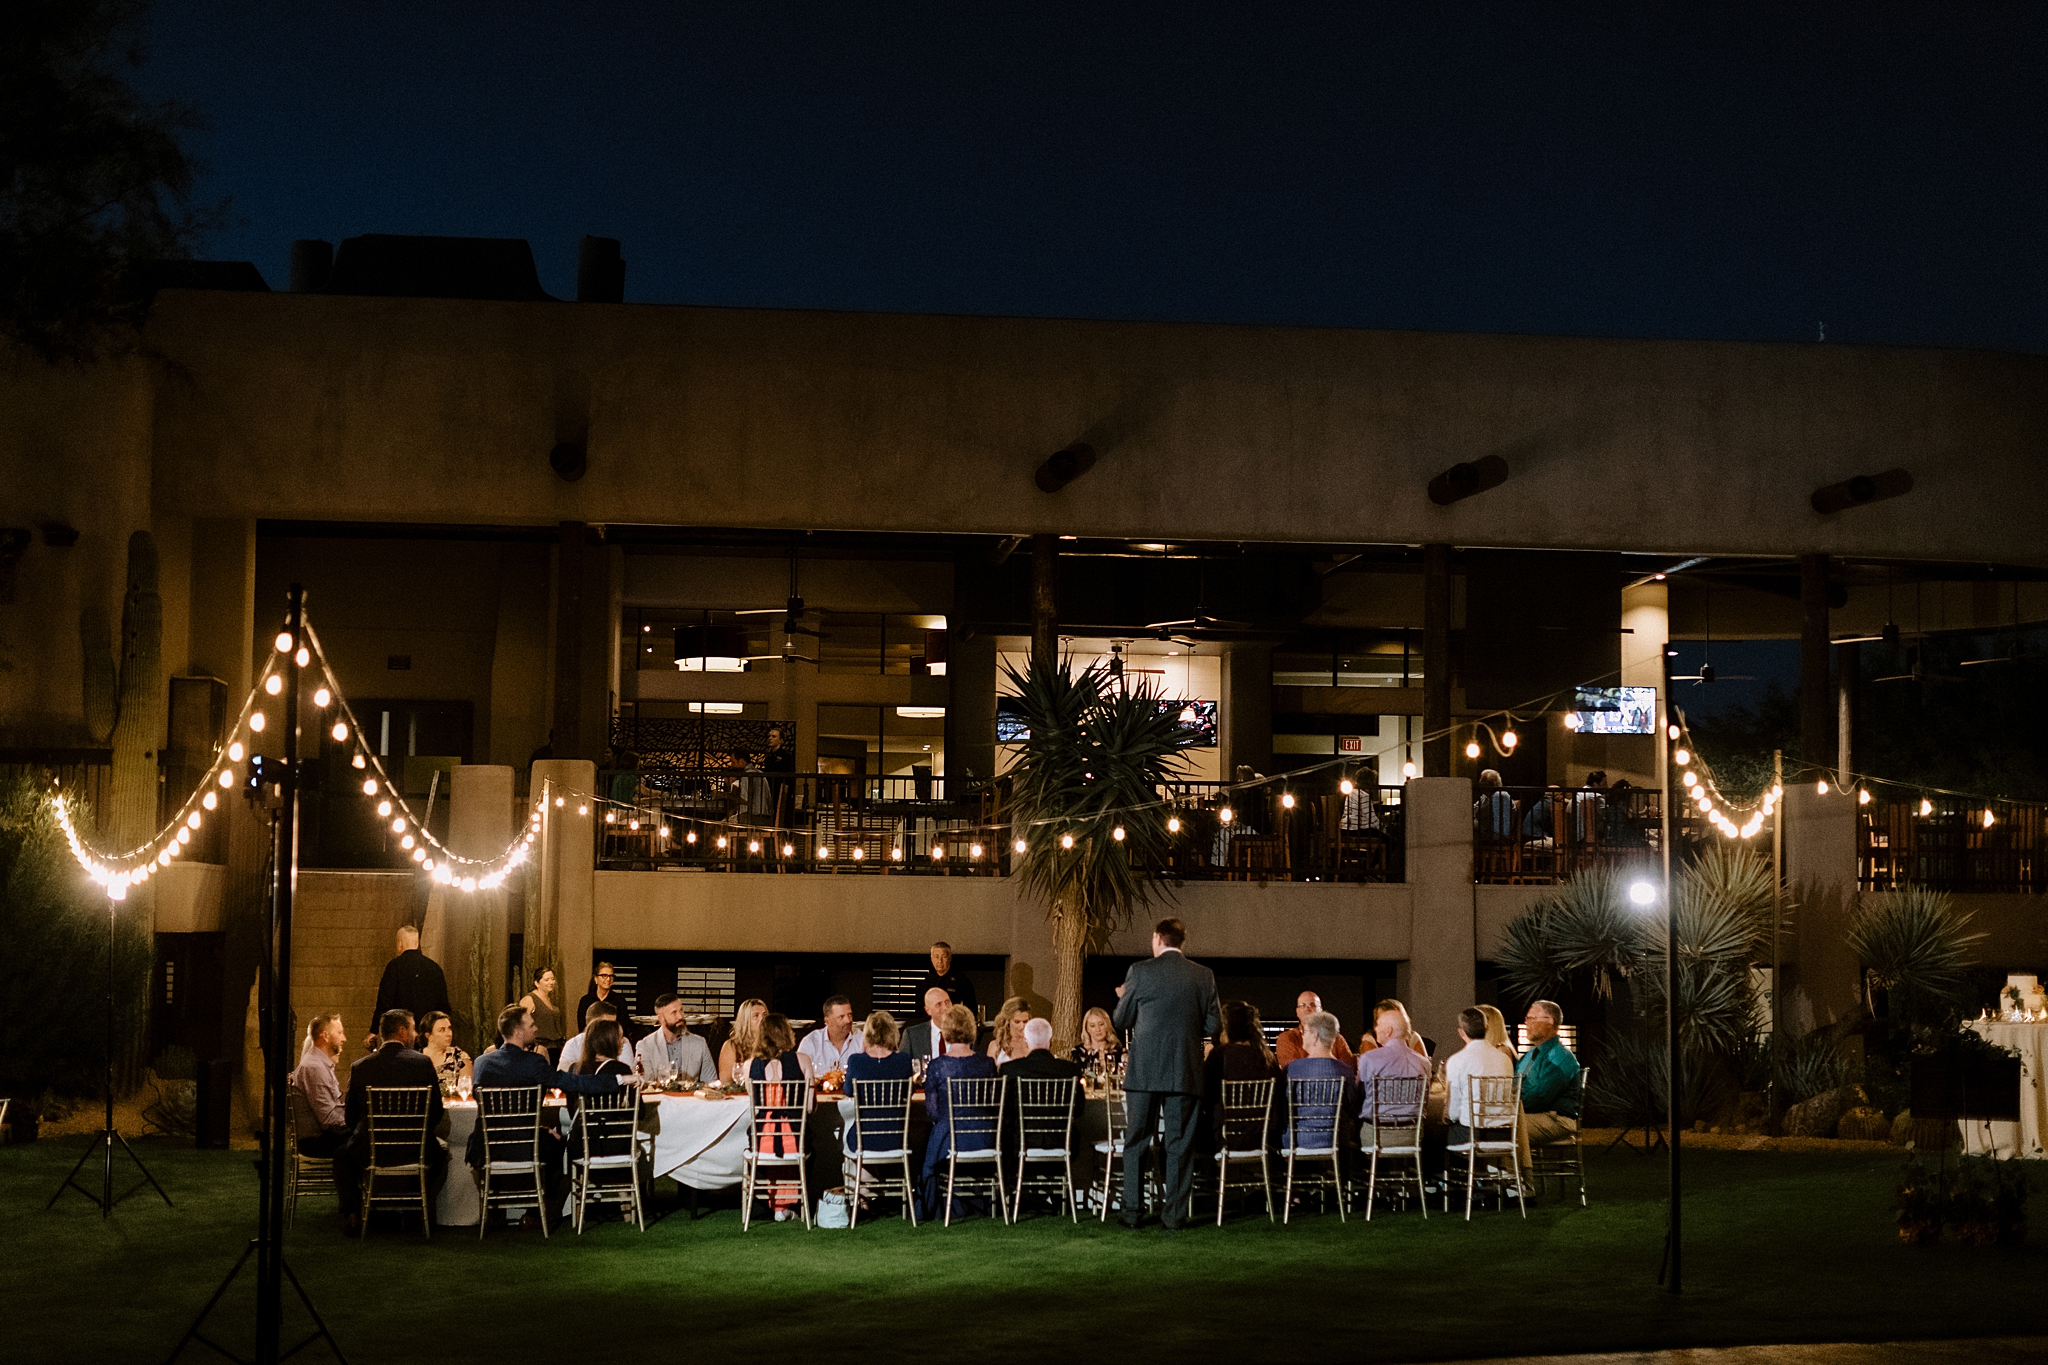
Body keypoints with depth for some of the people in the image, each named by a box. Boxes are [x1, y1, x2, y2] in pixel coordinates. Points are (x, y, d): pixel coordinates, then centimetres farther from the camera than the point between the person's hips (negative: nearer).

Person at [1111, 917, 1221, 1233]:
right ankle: (1175, 1215, 5)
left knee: (1136, 1143, 8)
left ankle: (1132, 1212, 9)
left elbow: (1120, 1020, 1)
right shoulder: (1204, 976, 1)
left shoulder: (1140, 972, -5)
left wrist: (1123, 998, 22)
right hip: (1185, 1072, 1)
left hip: (1144, 1070, -1)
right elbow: (1213, 1026, 4)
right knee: (1180, 1144, 6)